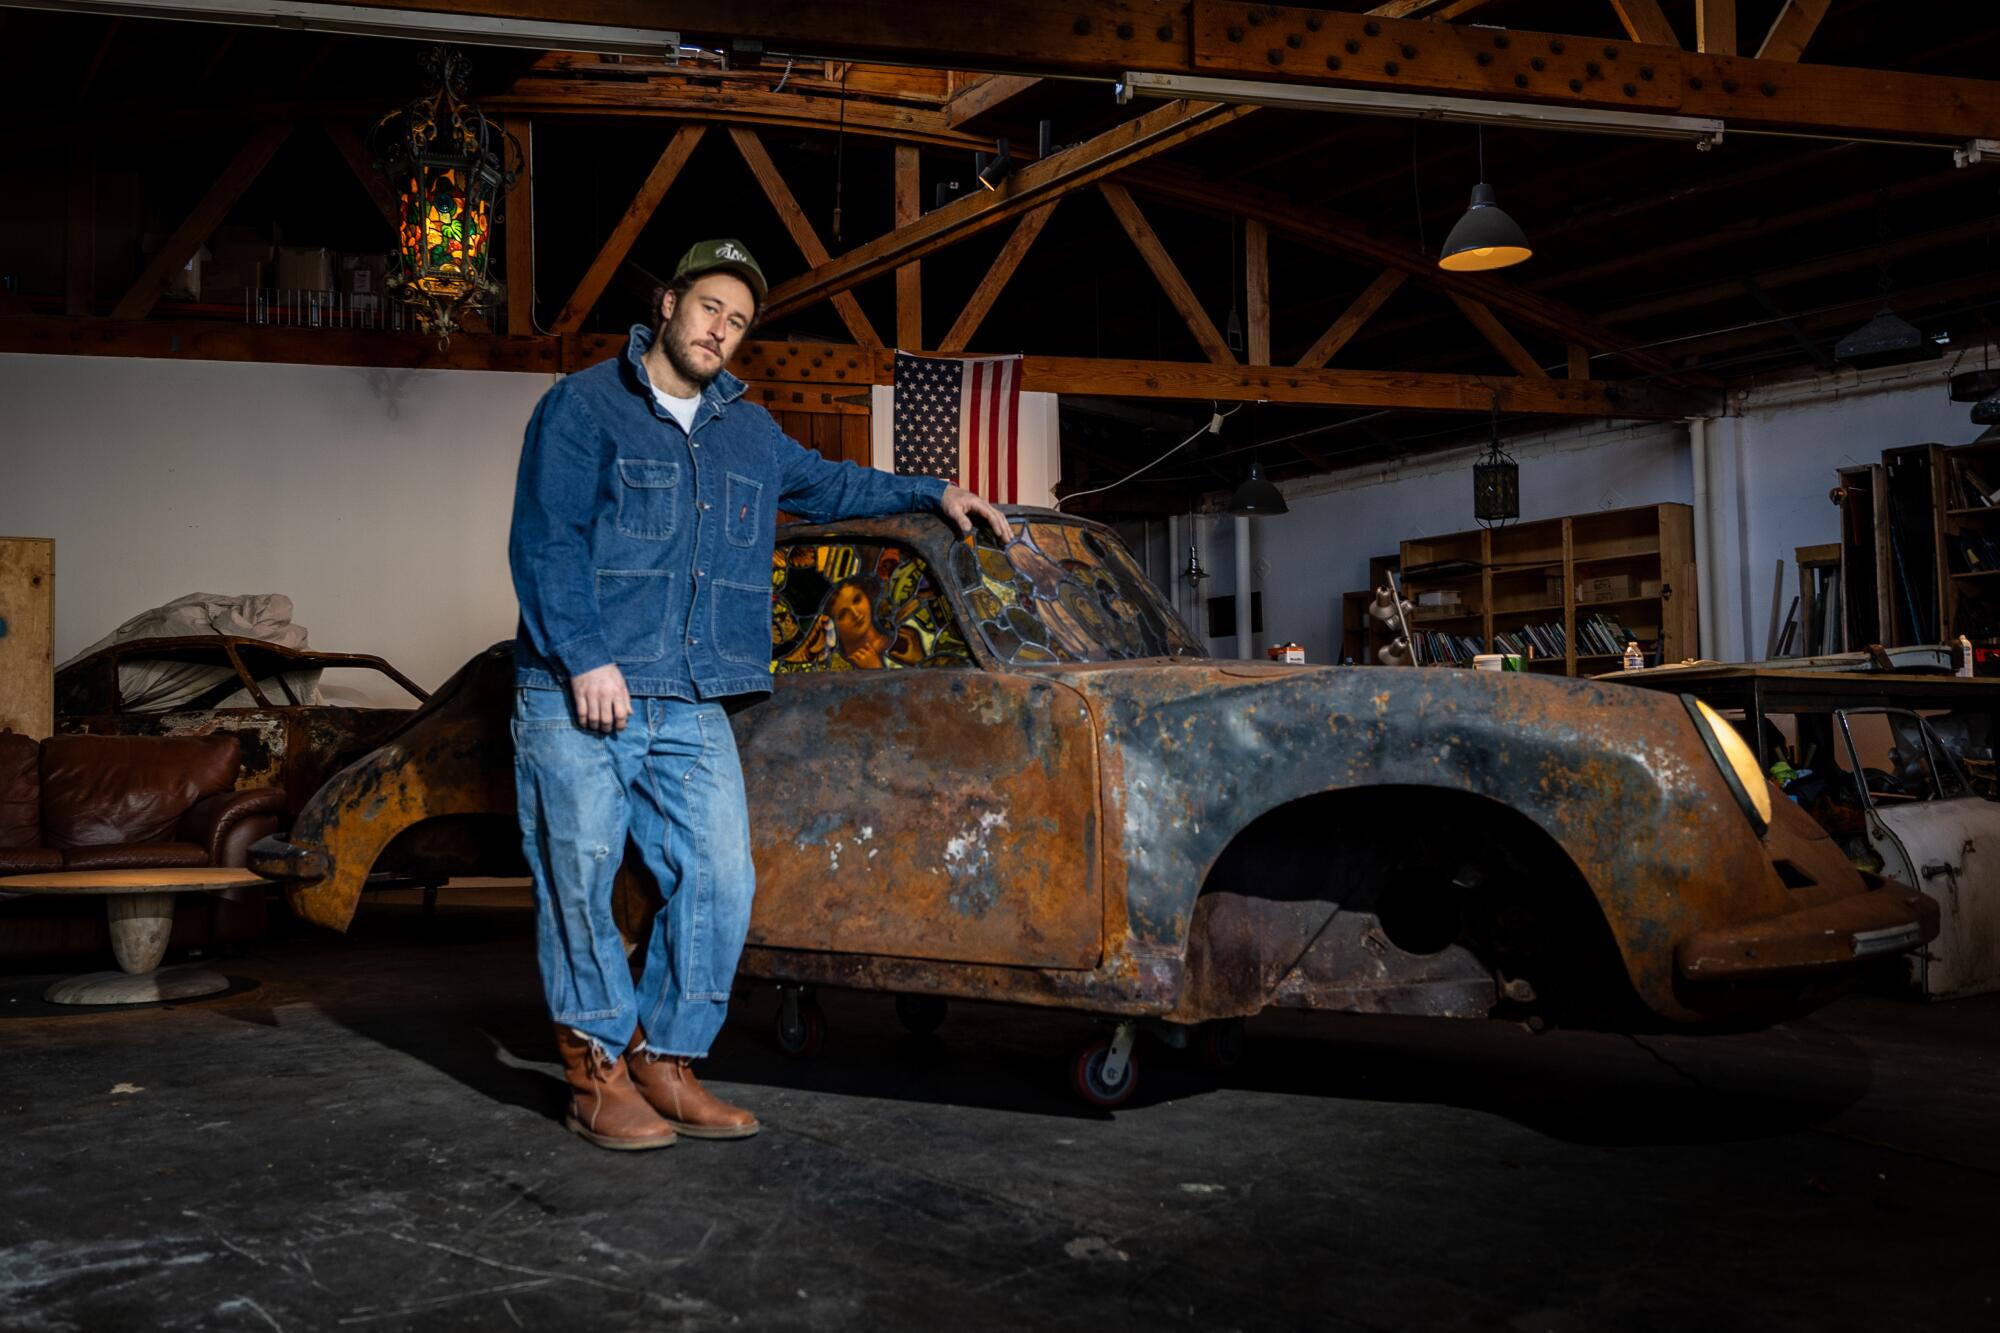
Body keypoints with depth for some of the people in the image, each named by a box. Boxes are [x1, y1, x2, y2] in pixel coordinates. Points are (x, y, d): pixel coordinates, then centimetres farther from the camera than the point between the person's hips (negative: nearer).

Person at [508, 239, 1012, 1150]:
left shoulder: (748, 431, 19)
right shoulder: (584, 407, -1)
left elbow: (824, 485, 37)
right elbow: (543, 543, -9)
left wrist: (932, 493, 33)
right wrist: (585, 659, -18)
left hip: (692, 707, 5)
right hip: (577, 700, -5)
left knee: (719, 882, -2)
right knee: (580, 886, -1)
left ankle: (662, 1060, 11)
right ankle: (597, 1073, 11)